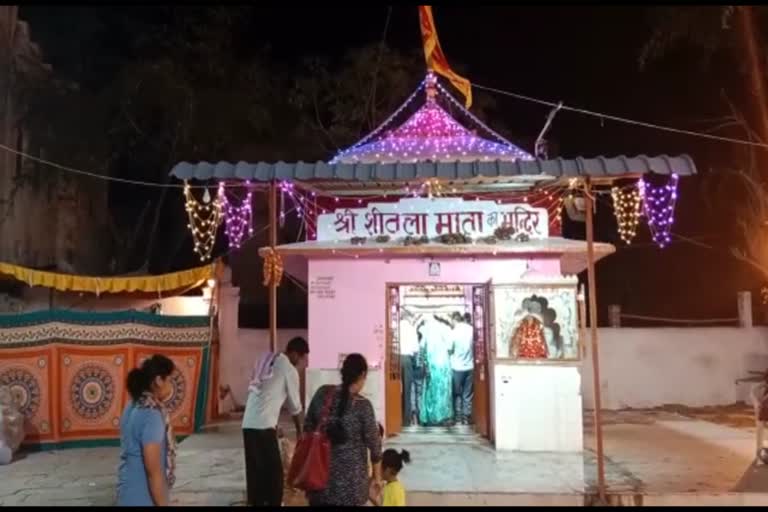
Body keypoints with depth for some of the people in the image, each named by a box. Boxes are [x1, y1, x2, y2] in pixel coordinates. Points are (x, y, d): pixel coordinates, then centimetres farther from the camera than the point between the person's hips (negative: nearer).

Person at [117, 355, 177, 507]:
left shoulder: (133, 406, 3)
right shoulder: (151, 414, -24)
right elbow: (153, 470, -24)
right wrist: (162, 504, -18)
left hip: (130, 492, 9)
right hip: (143, 498, -9)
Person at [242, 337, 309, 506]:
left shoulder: (266, 361, 19)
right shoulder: (289, 370, -3)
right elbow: (294, 405, 6)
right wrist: (299, 430, 22)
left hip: (248, 424, 8)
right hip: (263, 426, -8)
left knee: (255, 471, 13)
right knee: (273, 471, 0)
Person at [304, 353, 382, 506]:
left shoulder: (322, 393, -2)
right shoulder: (363, 405, -14)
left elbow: (307, 428, 6)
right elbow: (374, 444, -8)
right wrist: (376, 477, 6)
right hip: (350, 480, -4)